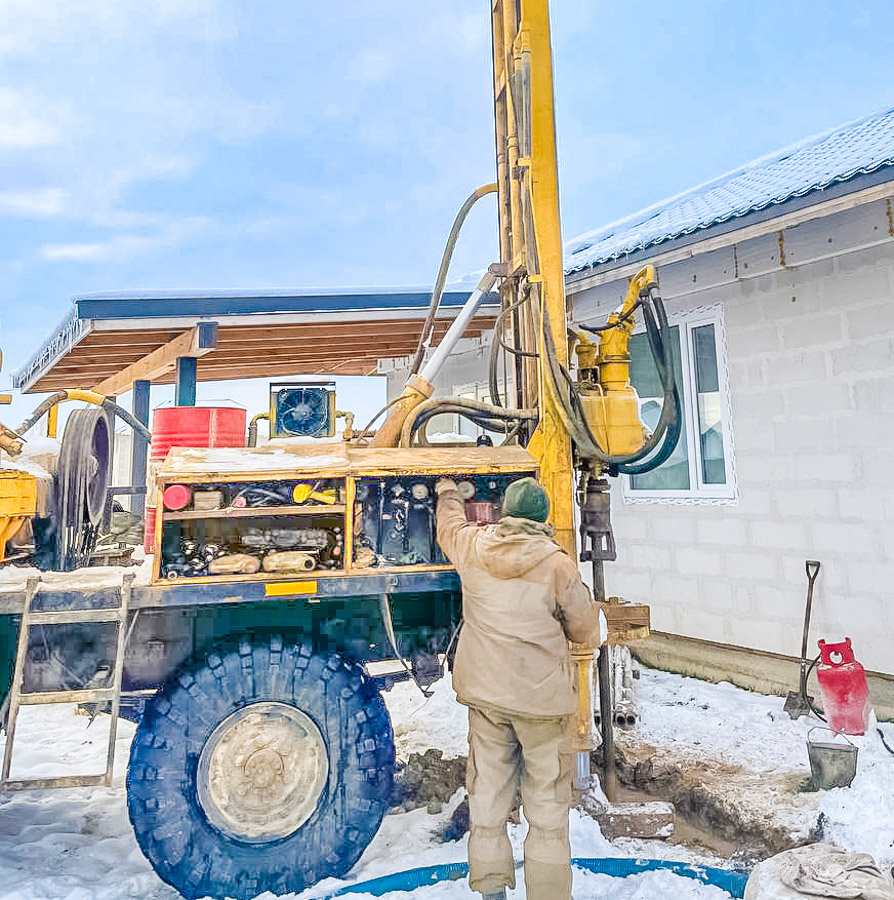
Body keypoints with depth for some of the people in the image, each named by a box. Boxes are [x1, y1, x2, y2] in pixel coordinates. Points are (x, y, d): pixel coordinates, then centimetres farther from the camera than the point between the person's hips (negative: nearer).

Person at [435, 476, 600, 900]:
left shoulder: (473, 548, -5)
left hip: (485, 692, 4)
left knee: (487, 797, 17)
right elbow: (586, 632, -4)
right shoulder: (558, 564, -14)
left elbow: (450, 524, 19)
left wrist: (448, 491, 39)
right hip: (542, 696, -3)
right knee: (547, 804, 11)